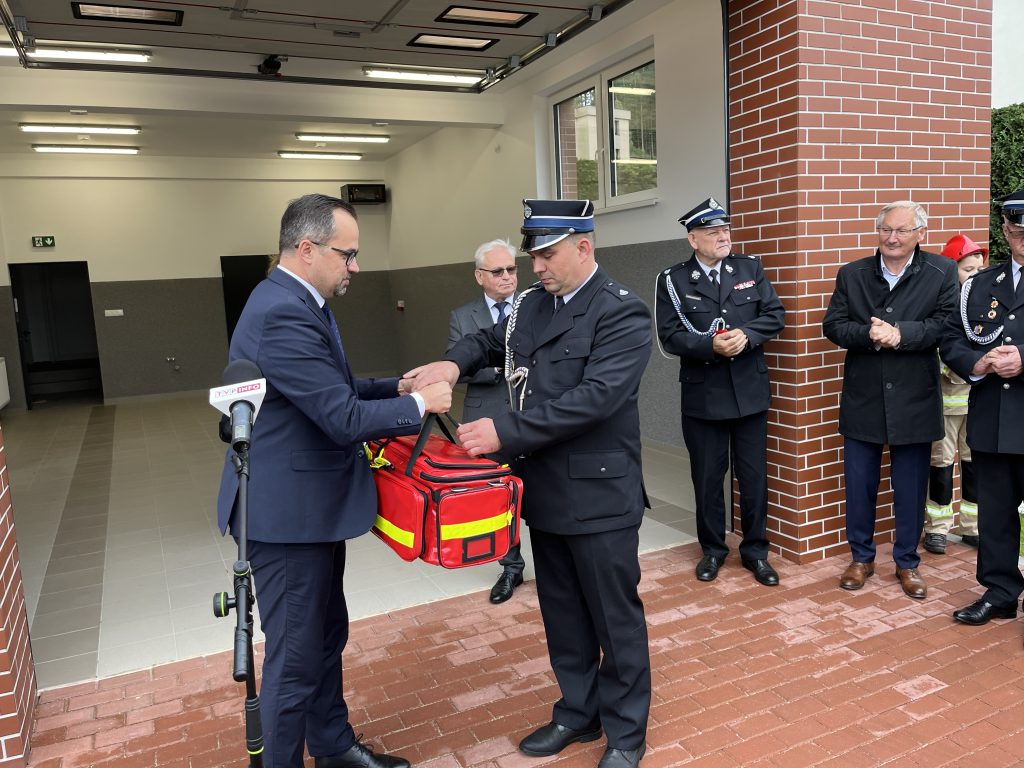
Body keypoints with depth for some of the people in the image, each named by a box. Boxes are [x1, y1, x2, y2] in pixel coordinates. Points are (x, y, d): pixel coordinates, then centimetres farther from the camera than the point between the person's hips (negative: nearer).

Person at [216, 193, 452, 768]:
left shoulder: (298, 303, 10)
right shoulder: (283, 314, -25)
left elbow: (332, 391, 16)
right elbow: (344, 418, -27)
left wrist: (398, 386, 3)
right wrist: (420, 403, -14)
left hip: (311, 504, 11)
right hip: (289, 512, -11)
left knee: (327, 637, 23)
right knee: (296, 657, 5)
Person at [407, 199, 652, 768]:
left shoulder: (622, 312, -15)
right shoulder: (534, 303, 8)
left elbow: (595, 397, -25)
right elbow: (493, 340, 24)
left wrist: (505, 432, -27)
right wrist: (454, 362, 1)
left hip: (599, 494, -7)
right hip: (546, 491, 7)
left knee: (615, 617, 10)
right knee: (562, 614, 20)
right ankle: (578, 712, 40)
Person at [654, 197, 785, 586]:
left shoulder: (750, 268, 5)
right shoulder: (673, 280, -4)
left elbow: (775, 314, 1)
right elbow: (671, 336, -10)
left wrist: (746, 334, -17)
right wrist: (711, 345, -25)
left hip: (749, 391, 2)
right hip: (703, 395, -2)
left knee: (754, 477, 10)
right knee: (707, 478, 10)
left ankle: (755, 550, 27)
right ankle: (713, 549, 28)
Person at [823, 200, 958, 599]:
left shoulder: (942, 272, -1)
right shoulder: (851, 274, 5)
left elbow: (947, 323, -11)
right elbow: (833, 325, -2)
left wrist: (901, 334, -24)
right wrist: (868, 334, -20)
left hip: (914, 401, -1)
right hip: (862, 399, 2)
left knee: (911, 488, 9)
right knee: (859, 485, 10)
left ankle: (907, 562, 27)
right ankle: (861, 557, 27)